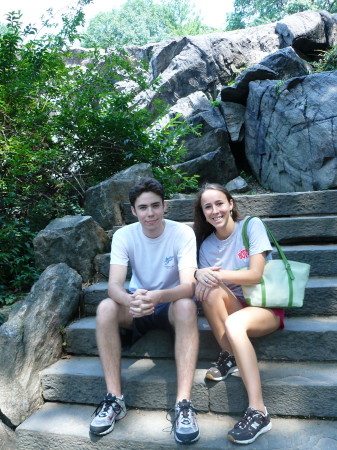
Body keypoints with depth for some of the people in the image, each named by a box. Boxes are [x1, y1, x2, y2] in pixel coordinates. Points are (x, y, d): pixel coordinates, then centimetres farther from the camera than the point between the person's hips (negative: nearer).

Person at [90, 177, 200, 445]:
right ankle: (115, 399, -18)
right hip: (137, 302, 2)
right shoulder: (124, 236, -11)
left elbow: (188, 285, -27)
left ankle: (184, 404, -31)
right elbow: (114, 285, -22)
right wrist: (131, 300, -46)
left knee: (187, 306, -35)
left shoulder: (183, 233, -17)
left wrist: (158, 296, -49)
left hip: (172, 303, -1)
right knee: (105, 308, -28)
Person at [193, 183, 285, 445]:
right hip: (234, 307, 4)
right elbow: (203, 276, -4)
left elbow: (255, 275, -15)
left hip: (265, 307, -3)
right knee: (210, 291, -28)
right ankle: (228, 358, -11)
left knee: (233, 323, -35)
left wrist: (219, 275, -26)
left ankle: (259, 413, -30)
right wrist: (200, 275, -27)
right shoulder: (207, 244, 5)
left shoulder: (252, 226, -8)